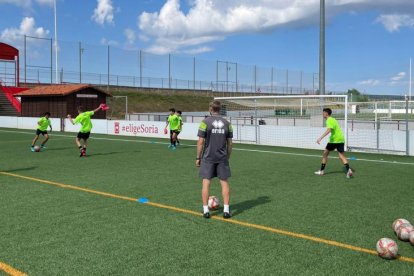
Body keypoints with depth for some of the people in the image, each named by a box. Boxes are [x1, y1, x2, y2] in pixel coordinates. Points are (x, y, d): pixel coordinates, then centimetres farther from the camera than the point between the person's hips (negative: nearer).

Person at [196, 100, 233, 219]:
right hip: (222, 158, 2)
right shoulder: (226, 123, 3)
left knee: (206, 182, 4)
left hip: (208, 157, -2)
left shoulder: (205, 122, -7)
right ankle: (226, 210, 6)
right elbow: (230, 143, 5)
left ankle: (205, 210, 7)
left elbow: (200, 141, -8)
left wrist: (198, 158, 0)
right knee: (224, 182, 8)